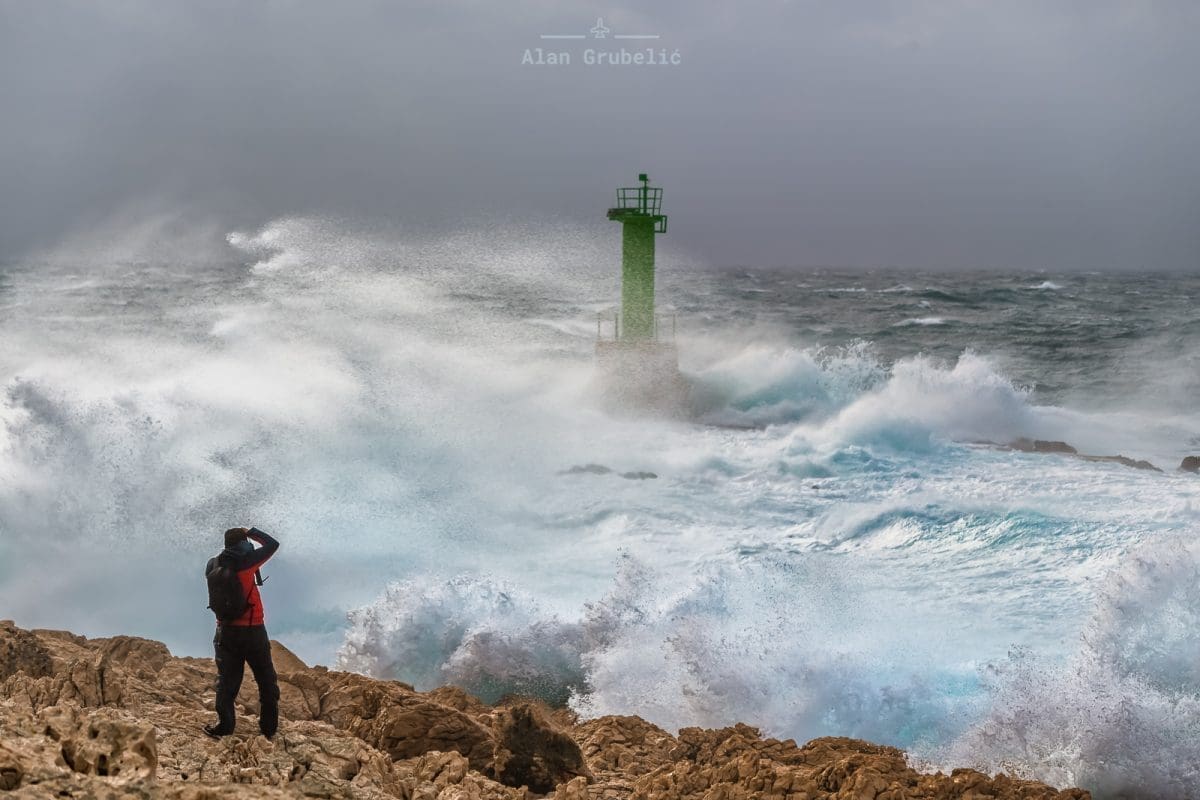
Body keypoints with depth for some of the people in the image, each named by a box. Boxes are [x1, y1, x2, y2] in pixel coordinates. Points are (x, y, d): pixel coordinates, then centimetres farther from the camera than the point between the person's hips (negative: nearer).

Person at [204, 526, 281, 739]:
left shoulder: (213, 565, 0)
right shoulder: (246, 561, -13)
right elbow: (273, 544, -4)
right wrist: (251, 532, 9)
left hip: (225, 630, 4)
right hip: (253, 630, -3)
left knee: (226, 679, 8)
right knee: (266, 681, 9)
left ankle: (224, 724, -2)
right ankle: (269, 727, 10)